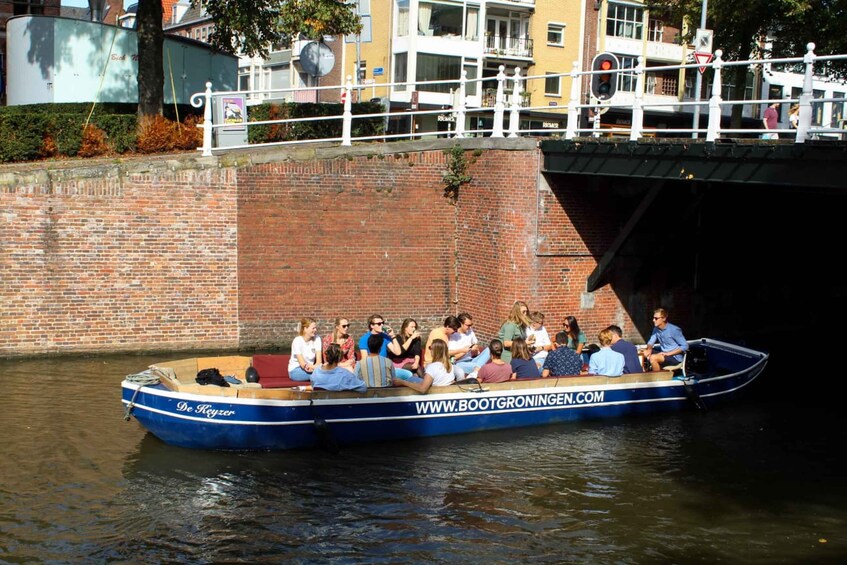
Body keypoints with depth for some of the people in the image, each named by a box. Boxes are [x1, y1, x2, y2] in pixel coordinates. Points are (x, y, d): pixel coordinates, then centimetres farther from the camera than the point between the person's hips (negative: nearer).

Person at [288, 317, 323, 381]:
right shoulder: (297, 341, -14)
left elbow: (319, 360, -9)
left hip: (310, 368, 5)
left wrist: (313, 367, -31)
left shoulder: (317, 339, 0)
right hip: (295, 371, -5)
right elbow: (302, 364, -19)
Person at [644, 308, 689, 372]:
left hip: (675, 357, -7)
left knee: (653, 358, -29)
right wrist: (649, 349, -15)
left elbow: (685, 346, -17)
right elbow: (651, 342, 10)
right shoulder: (656, 329, 3)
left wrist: (668, 353, -22)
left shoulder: (674, 330, -18)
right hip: (664, 355, 7)